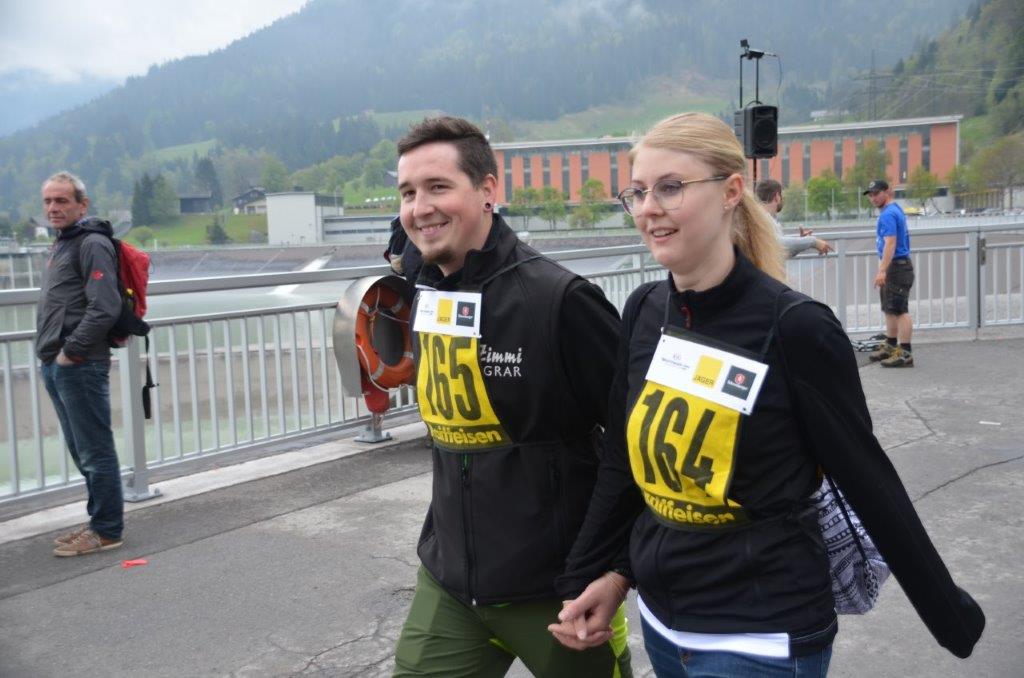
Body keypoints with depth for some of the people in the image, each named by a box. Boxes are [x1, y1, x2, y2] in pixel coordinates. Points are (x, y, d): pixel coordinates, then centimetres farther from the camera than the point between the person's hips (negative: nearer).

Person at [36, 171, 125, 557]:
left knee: (95, 451, -2)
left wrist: (71, 350, -17)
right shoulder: (61, 245, 19)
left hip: (79, 366, -10)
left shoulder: (92, 244, -10)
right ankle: (100, 523, 25)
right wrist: (50, 352, 15)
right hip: (55, 366, 10)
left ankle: (106, 531, 6)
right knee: (81, 451, 15)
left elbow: (105, 308, -21)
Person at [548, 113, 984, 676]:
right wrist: (584, 576, 5)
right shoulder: (643, 312, -2)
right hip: (661, 619, 6)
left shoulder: (794, 329, -18)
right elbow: (622, 461, 6)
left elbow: (870, 485, -10)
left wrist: (954, 620, -1)